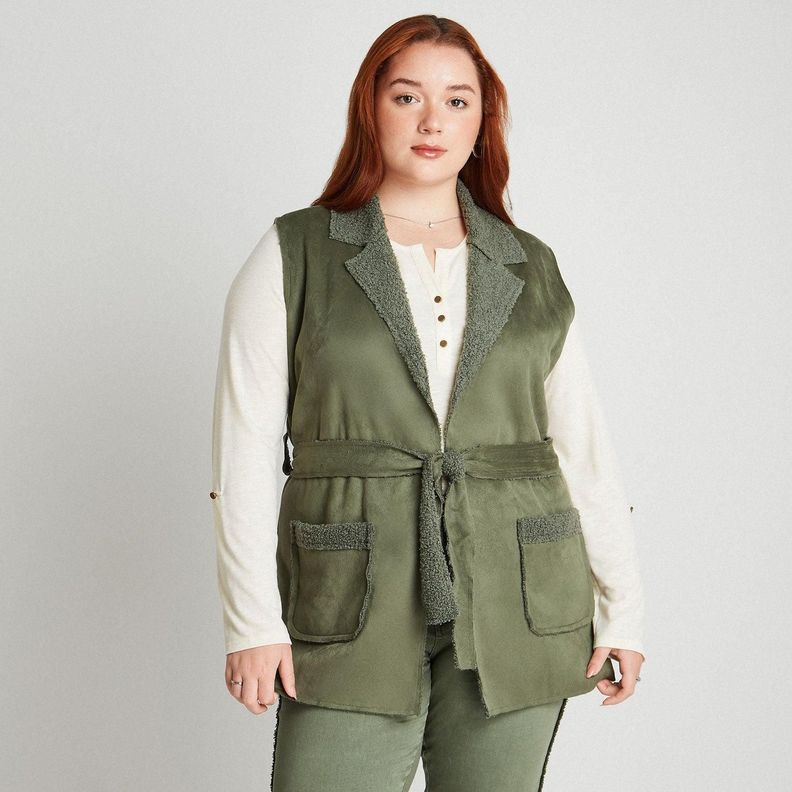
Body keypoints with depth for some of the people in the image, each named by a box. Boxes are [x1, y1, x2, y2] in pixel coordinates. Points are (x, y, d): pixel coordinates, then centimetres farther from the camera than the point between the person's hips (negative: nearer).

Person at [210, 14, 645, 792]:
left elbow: (585, 450, 11)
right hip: (354, 613, -2)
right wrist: (252, 621, -7)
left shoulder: (531, 269, 10)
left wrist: (623, 609, 6)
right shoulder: (293, 255, 3)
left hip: (515, 612, 2)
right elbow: (245, 455, -1)